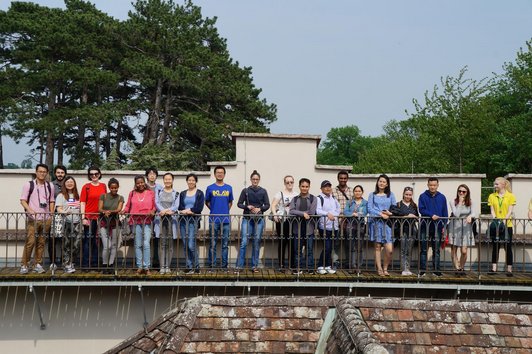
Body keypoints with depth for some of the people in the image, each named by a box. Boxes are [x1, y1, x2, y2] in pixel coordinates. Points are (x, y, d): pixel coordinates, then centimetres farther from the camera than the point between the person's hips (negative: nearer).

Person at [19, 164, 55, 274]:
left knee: (41, 242, 4)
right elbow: (23, 200, -1)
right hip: (33, 219, -3)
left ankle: (38, 264, 11)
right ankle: (24, 265, -4)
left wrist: (51, 215, 6)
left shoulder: (50, 186, 12)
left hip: (46, 219, 4)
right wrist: (30, 210, -17)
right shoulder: (29, 185, 1)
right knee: (30, 241, -10)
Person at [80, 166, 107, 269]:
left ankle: (95, 262, 17)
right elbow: (82, 203, -3)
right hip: (89, 217, -4)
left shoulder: (103, 186, 9)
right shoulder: (86, 187, -1)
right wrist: (83, 218, -9)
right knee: (88, 240, 0)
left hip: (100, 217, 4)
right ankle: (85, 263, 3)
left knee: (97, 240, 9)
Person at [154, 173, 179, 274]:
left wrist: (167, 210, -19)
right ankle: (162, 266, -4)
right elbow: (157, 203, 0)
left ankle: (168, 266, 3)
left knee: (170, 243, 0)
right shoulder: (159, 191, 13)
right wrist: (164, 211, -18)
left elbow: (176, 206, -2)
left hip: (171, 219, 0)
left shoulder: (176, 193, 10)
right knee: (162, 243, -4)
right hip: (160, 219, 0)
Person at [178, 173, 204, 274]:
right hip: (183, 220, 4)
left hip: (193, 221, -4)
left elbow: (199, 208, -5)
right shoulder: (182, 194, 16)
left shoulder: (199, 193, 4)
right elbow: (180, 207, 6)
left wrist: (188, 210, -10)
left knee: (191, 245, -12)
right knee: (185, 246, 3)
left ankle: (196, 267, -2)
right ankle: (189, 267, 8)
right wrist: (188, 211, -12)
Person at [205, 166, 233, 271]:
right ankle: (211, 265, 6)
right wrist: (214, 209, 7)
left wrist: (226, 211, 8)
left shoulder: (229, 188, 9)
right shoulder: (210, 188, 4)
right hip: (214, 219, -2)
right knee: (212, 243, 1)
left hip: (226, 219, 2)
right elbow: (207, 202, 14)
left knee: (225, 243, 4)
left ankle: (224, 265, 10)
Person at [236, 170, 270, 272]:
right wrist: (248, 207, -11)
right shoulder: (245, 191, 4)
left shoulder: (263, 191, 6)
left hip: (259, 219, 1)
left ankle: (254, 266, 10)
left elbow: (267, 205, 6)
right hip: (247, 218, -1)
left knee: (256, 242, 3)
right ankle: (239, 266, -5)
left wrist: (260, 209, -11)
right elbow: (239, 204, 6)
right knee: (244, 242, -8)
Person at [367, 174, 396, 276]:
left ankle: (385, 268, 8)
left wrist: (388, 212, -9)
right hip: (376, 222, -1)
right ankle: (379, 269, 4)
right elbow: (369, 209, 0)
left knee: (389, 249, -9)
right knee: (377, 247, -2)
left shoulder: (391, 195, 15)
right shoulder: (372, 195, 10)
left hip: (387, 223, 1)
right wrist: (380, 214, -11)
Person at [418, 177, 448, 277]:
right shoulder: (423, 196, 1)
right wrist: (431, 215, -19)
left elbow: (445, 213, 9)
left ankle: (436, 270, 13)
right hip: (425, 226, -2)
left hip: (437, 227, 2)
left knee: (436, 250, 8)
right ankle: (422, 270, 4)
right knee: (423, 250, 0)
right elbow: (421, 209, -6)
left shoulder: (442, 197, 7)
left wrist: (444, 226, 1)